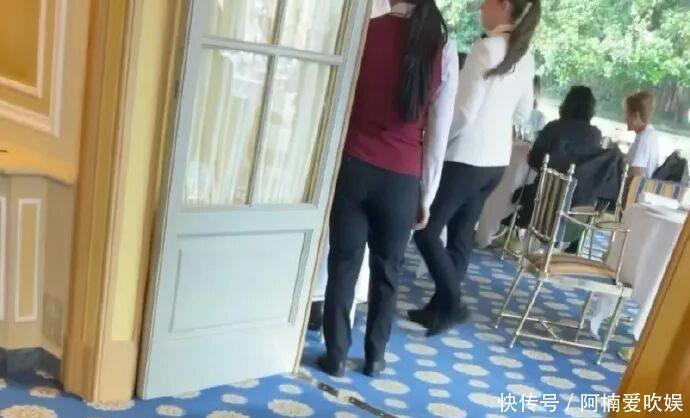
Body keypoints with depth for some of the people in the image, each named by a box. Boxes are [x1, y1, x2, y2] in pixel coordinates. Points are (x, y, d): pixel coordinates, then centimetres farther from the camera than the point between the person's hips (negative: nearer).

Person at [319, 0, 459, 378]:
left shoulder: (364, 31, -2)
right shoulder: (444, 49, -1)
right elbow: (439, 133, 0)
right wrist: (427, 194, 7)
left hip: (353, 168, 0)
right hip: (401, 179, 1)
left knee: (343, 265, 10)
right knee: (387, 271, 15)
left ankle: (335, 356, 18)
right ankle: (375, 357, 26)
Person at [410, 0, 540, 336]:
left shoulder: (486, 48, -16)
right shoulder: (525, 57, 8)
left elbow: (465, 111, -19)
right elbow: (523, 112, 19)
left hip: (466, 157, -8)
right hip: (497, 160, 8)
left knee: (426, 228, 1)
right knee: (461, 233, 14)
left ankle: (450, 304, 2)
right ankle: (443, 305, 22)